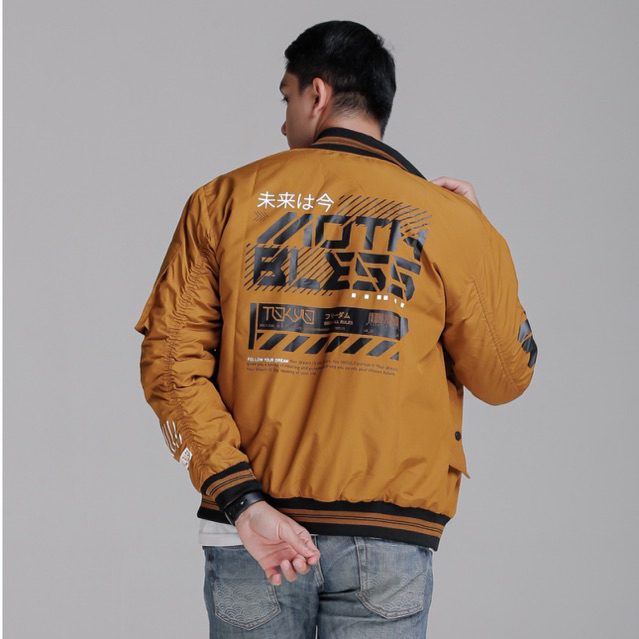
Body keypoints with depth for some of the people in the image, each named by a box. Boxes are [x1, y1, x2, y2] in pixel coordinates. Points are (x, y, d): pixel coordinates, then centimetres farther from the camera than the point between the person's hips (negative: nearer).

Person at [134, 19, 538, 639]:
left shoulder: (224, 200, 5)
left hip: (250, 536, 1)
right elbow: (504, 377, 9)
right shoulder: (449, 221, 0)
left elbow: (170, 362, -4)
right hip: (386, 536, -1)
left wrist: (242, 503, -9)